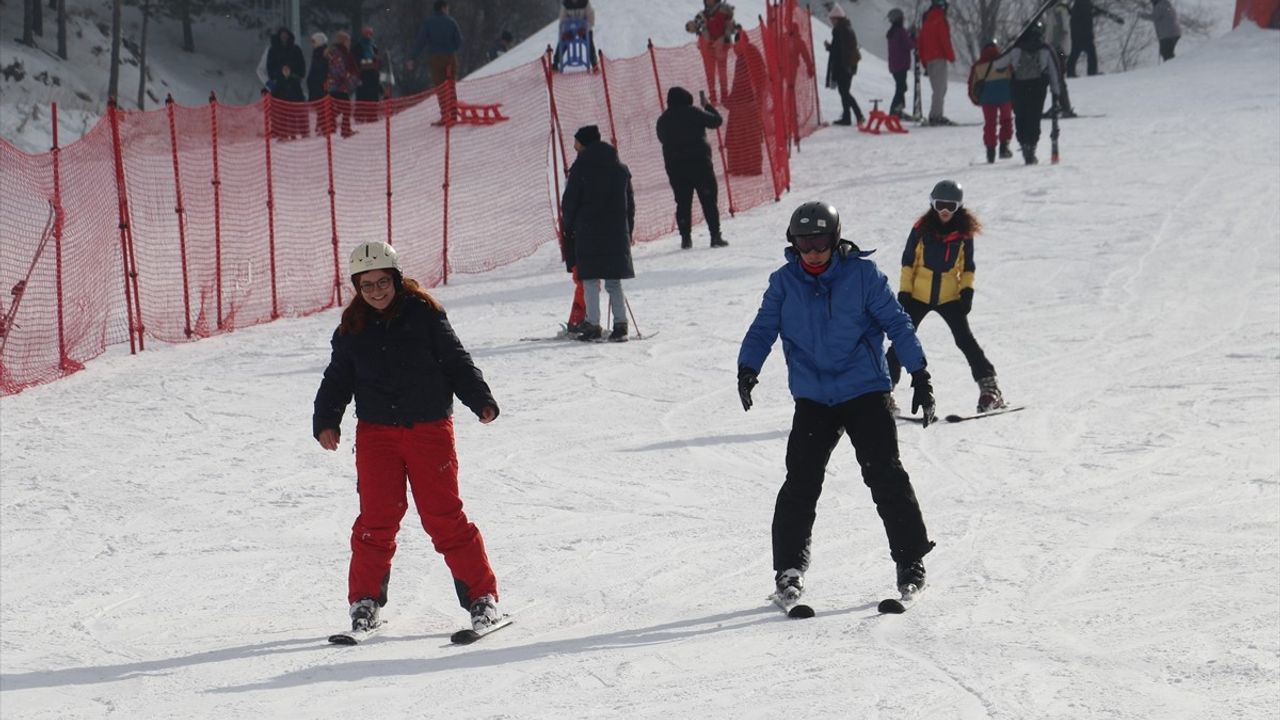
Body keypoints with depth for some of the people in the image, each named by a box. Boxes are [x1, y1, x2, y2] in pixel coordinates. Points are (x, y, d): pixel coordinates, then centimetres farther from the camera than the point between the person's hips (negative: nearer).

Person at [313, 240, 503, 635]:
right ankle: (365, 600, 10)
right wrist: (326, 421, 3)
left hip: (429, 427, -2)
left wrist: (481, 401, -8)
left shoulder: (424, 314, -1)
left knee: (444, 514, -5)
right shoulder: (352, 328, 8)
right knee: (377, 516, -3)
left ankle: (481, 595, 3)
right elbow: (338, 379, 15)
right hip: (376, 432, 2)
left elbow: (456, 361, 2)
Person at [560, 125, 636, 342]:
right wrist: (627, 231, 19)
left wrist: (568, 228, 6)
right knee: (614, 280, 8)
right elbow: (630, 203, 14)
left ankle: (593, 325, -8)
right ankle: (620, 324, 0)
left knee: (590, 279, -1)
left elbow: (569, 202, -5)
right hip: (617, 233, 5)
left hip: (588, 232, -5)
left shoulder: (581, 167, -5)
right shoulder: (621, 169, 11)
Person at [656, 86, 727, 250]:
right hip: (699, 163, -4)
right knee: (709, 201, 0)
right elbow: (716, 121, -3)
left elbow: (663, 139, 16)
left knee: (683, 203, 8)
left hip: (675, 167, 4)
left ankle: (685, 237, 2)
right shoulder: (693, 113, -8)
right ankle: (715, 236, -4)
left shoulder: (663, 120, 6)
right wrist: (708, 106, 12)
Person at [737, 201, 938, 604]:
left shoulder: (862, 275, -4)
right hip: (812, 400, 2)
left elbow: (897, 324, -1)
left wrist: (920, 376, -3)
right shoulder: (784, 283, 2)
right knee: (801, 482, -6)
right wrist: (747, 369, -16)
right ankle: (789, 568, 3)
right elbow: (763, 329, 2)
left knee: (884, 474, -6)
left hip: (865, 393, -2)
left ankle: (910, 560, 5)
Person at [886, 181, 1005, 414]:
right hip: (918, 296, 0)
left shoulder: (964, 232, -1)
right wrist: (904, 291, -1)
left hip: (949, 297, 0)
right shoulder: (921, 229, -3)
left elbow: (967, 267, 9)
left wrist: (967, 290, -4)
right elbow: (908, 262, 3)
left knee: (965, 339, -9)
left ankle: (988, 385, -4)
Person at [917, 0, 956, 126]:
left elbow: (921, 42, 19)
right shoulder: (940, 19, -10)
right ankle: (936, 115, -15)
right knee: (940, 88, -9)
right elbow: (945, 39, -16)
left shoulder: (926, 20, 16)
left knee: (938, 88, 13)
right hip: (939, 58, -8)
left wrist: (924, 62, 22)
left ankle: (935, 115, 8)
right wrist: (951, 56, -9)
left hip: (928, 59, 8)